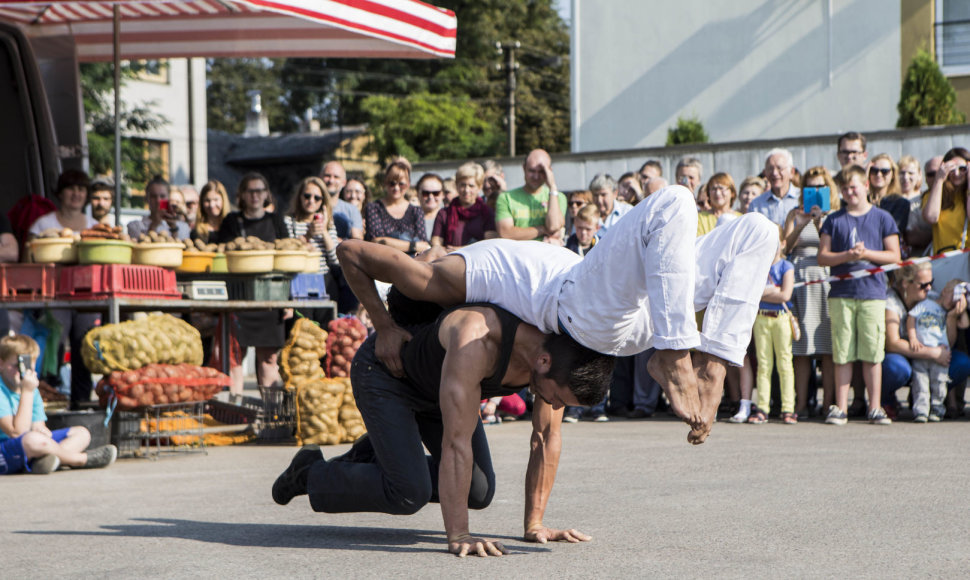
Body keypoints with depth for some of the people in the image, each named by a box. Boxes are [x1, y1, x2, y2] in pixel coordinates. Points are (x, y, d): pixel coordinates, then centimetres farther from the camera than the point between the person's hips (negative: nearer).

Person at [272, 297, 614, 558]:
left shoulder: (556, 354, -22)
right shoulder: (478, 340, -44)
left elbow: (547, 438, -10)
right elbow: (456, 442, -43)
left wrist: (534, 525, -10)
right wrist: (458, 535, -42)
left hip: (436, 385, 7)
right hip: (384, 372, -7)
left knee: (479, 493, 3)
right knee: (408, 493, -21)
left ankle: (377, 455, 22)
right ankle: (311, 473, 3)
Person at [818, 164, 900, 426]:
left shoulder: (882, 218, 8)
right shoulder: (834, 220, 10)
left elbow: (894, 255, 5)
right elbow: (822, 257, 6)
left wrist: (866, 253, -8)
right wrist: (846, 256, -10)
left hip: (872, 293, -1)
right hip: (841, 293, 1)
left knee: (873, 354, -2)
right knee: (842, 354, 1)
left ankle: (875, 407, 5)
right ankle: (840, 407, 5)